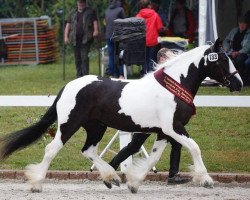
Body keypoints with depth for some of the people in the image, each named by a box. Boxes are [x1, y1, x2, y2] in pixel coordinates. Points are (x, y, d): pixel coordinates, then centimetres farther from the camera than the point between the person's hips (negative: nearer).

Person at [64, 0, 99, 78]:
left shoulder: (90, 12, 12)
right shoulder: (73, 13, 20)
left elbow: (95, 22, 3)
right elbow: (68, 25, 16)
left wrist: (95, 30, -16)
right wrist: (66, 36, 5)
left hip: (86, 39, -4)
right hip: (75, 39, 4)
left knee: (84, 57, -13)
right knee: (77, 59, 5)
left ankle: (85, 75, -12)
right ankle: (79, 75, 12)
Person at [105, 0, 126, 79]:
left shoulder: (107, 11, 8)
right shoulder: (120, 10, -6)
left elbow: (106, 23, 12)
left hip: (108, 36, 4)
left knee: (111, 57, 8)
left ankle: (111, 75, 9)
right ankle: (121, 75, -2)